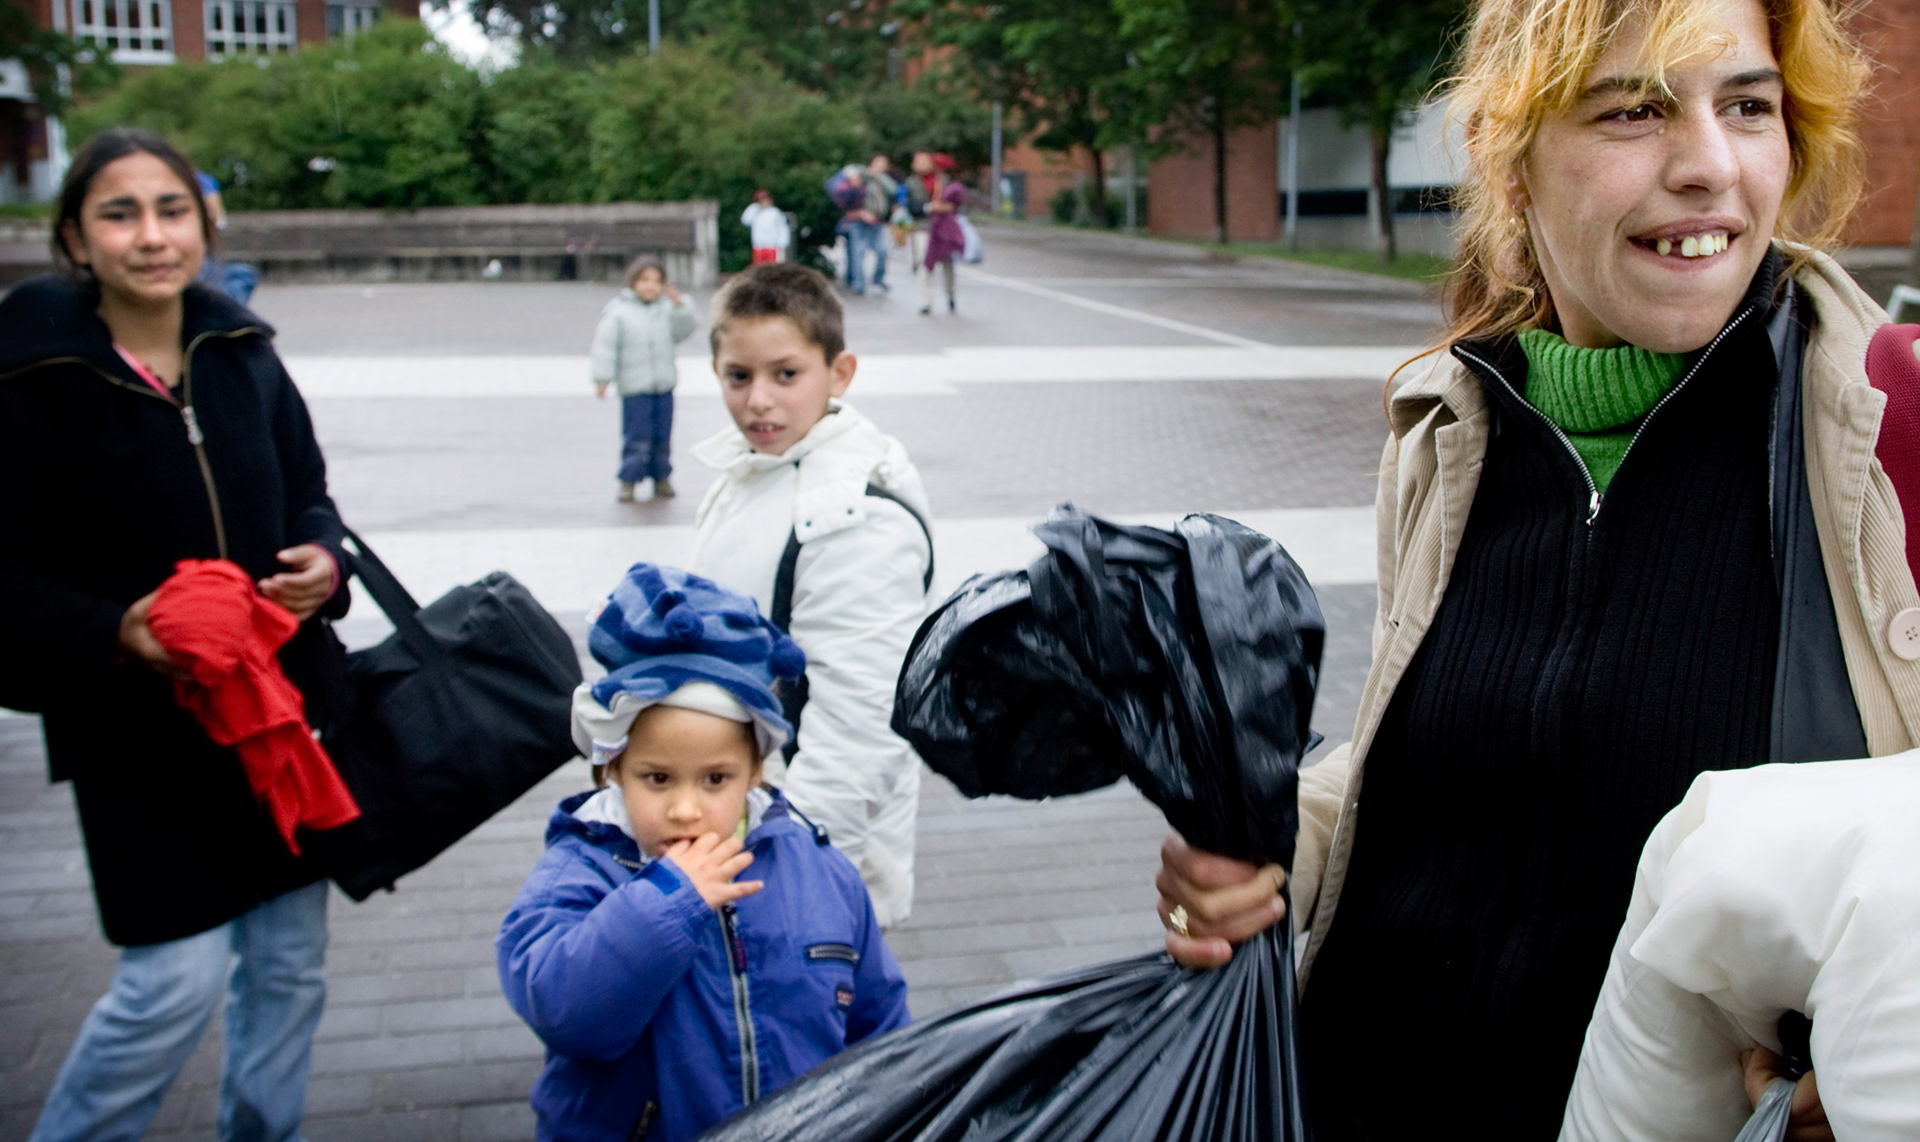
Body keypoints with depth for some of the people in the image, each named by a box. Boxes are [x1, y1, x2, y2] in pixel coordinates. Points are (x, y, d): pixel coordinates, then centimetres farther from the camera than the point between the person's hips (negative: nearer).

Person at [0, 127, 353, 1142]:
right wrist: (111, 633, -25)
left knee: (290, 959, 14)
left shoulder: (243, 354, 4)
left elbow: (307, 495, 14)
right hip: (140, 724, -5)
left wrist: (325, 564, -7)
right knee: (177, 978, -6)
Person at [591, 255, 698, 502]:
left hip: (664, 386, 4)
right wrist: (603, 378, -9)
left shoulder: (667, 310, 6)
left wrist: (679, 306, -13)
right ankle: (629, 480, 5)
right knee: (637, 436, -5)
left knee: (662, 436, 11)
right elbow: (605, 345, -6)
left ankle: (661, 478, 23)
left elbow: (685, 330, 0)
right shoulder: (618, 313, -5)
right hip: (634, 388, -4)